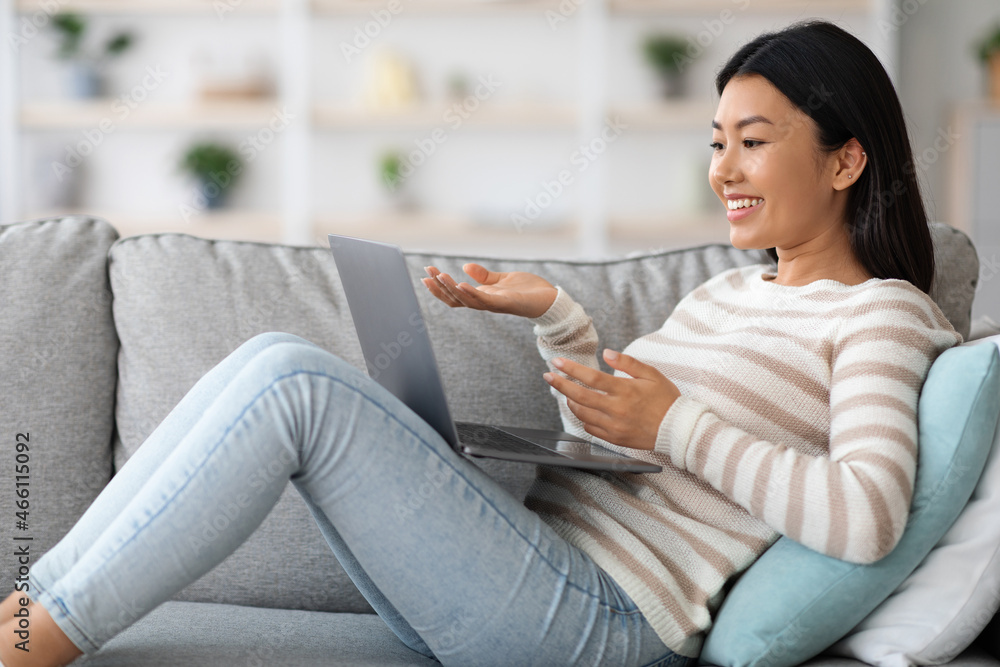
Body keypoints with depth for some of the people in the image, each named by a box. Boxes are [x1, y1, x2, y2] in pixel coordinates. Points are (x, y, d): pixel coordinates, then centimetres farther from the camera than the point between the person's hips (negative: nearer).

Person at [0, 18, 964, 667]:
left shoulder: (881, 315, 1)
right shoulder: (731, 291, 27)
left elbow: (867, 519, -16)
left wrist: (675, 426, -14)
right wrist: (556, 317, 15)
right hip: (534, 562, 9)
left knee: (292, 381, -21)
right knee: (274, 359, -8)